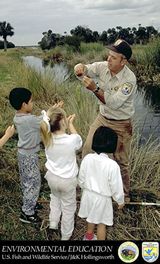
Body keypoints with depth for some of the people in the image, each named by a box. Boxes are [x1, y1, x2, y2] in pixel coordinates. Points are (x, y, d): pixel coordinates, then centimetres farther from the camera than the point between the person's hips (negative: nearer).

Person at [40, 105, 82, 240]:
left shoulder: (47, 138, -19)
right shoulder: (72, 140, -30)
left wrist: (66, 123, 5)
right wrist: (70, 124, 4)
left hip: (52, 177, 4)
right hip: (67, 180, -4)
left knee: (55, 198, 35)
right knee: (68, 207, 20)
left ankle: (53, 224, 48)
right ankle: (66, 236, 38)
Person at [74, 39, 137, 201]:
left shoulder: (129, 79, -26)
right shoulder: (103, 67, -10)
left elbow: (114, 103, -33)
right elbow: (85, 71, -4)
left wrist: (95, 89, -43)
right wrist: (80, 68, -29)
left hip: (120, 125, -5)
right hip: (102, 118, 5)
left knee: (121, 161, 9)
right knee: (87, 150, 13)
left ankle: (124, 194, 32)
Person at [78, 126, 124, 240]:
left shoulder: (87, 158, -16)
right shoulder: (112, 165, -29)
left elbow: (81, 178, -3)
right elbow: (116, 187, -18)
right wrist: (120, 201, 0)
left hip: (88, 194, 5)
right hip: (102, 198, -5)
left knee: (91, 217, 30)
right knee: (101, 223, 16)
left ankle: (89, 236, 54)